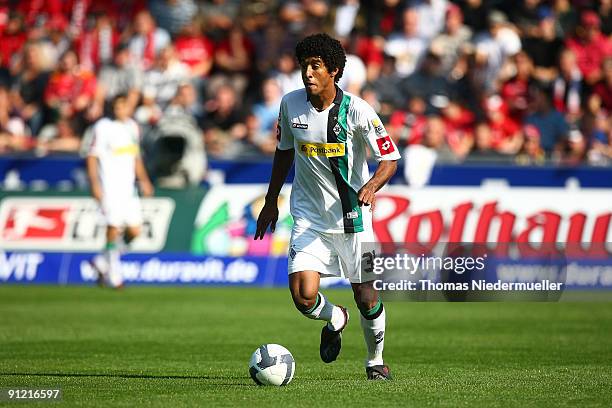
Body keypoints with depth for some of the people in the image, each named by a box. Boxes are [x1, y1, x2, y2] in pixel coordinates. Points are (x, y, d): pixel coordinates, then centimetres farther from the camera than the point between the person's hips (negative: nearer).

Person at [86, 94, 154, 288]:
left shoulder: (132, 127, 14)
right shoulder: (103, 127, -5)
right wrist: (95, 184, -15)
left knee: (134, 230, 2)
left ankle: (103, 263, 19)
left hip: (128, 187, 6)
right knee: (114, 227, -10)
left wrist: (143, 180, 18)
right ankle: (113, 274, 1)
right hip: (109, 186, -6)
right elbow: (92, 157, -7)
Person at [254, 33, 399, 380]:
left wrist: (372, 186, -31)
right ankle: (335, 319, 22)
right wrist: (271, 201, 16)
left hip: (352, 217, -2)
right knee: (303, 296, -15)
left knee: (366, 298, 3)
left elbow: (390, 159, -10)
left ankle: (376, 360, 32)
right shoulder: (290, 104, -4)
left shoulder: (357, 110, -15)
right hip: (309, 216, 2)